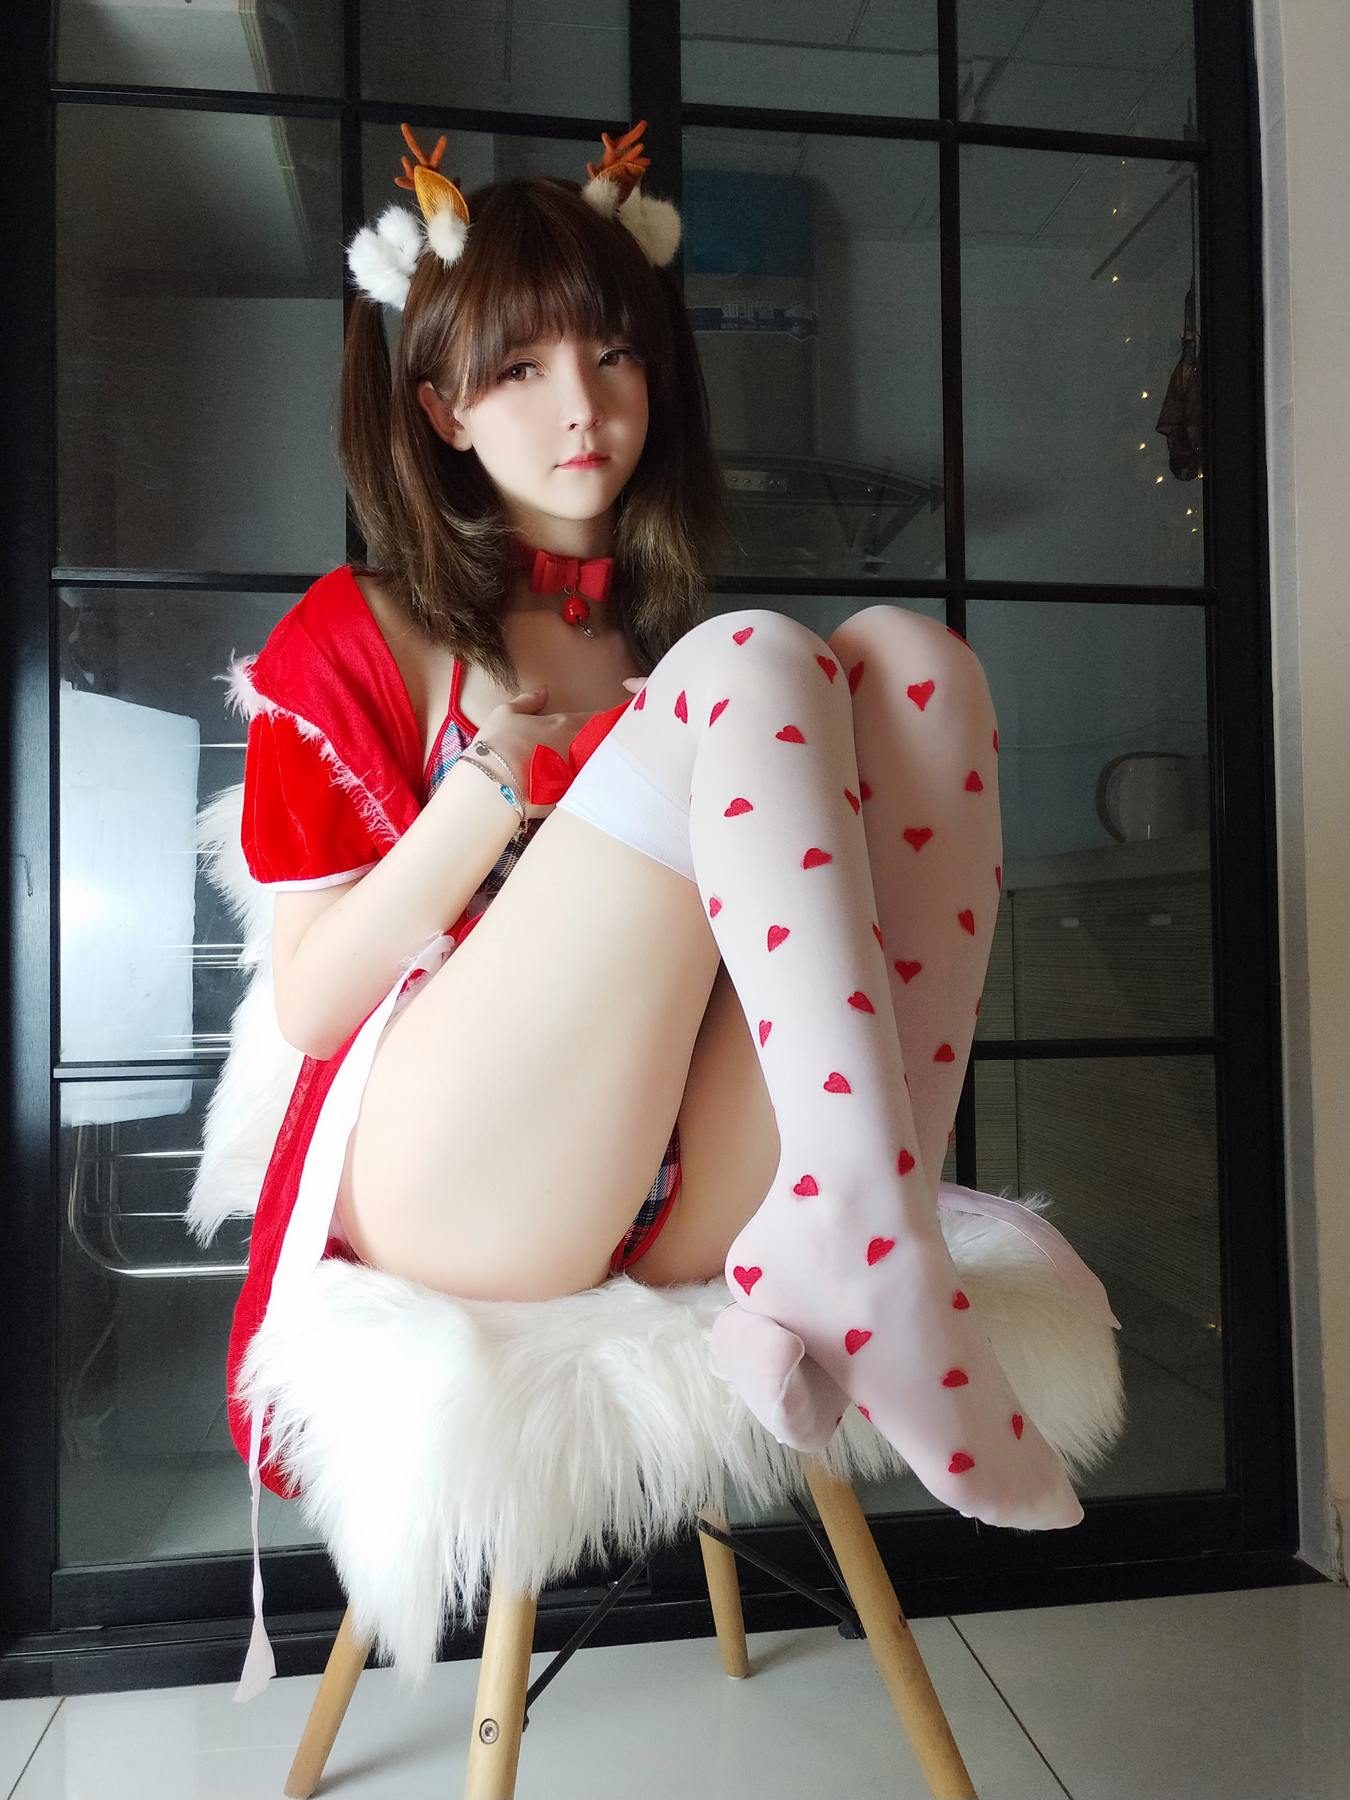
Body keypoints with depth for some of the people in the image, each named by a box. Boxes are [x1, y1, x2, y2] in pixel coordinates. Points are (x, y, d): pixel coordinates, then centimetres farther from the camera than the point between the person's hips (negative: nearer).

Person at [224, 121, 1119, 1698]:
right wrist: (498, 783, -11)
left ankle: (820, 1261, -23)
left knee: (907, 656, -11)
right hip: (454, 1182, -4)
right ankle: (884, 1288, -28)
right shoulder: (355, 640, 9)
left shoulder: (670, 627, 21)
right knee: (758, 666, -20)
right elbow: (305, 1007, 1)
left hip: (687, 1195, 5)